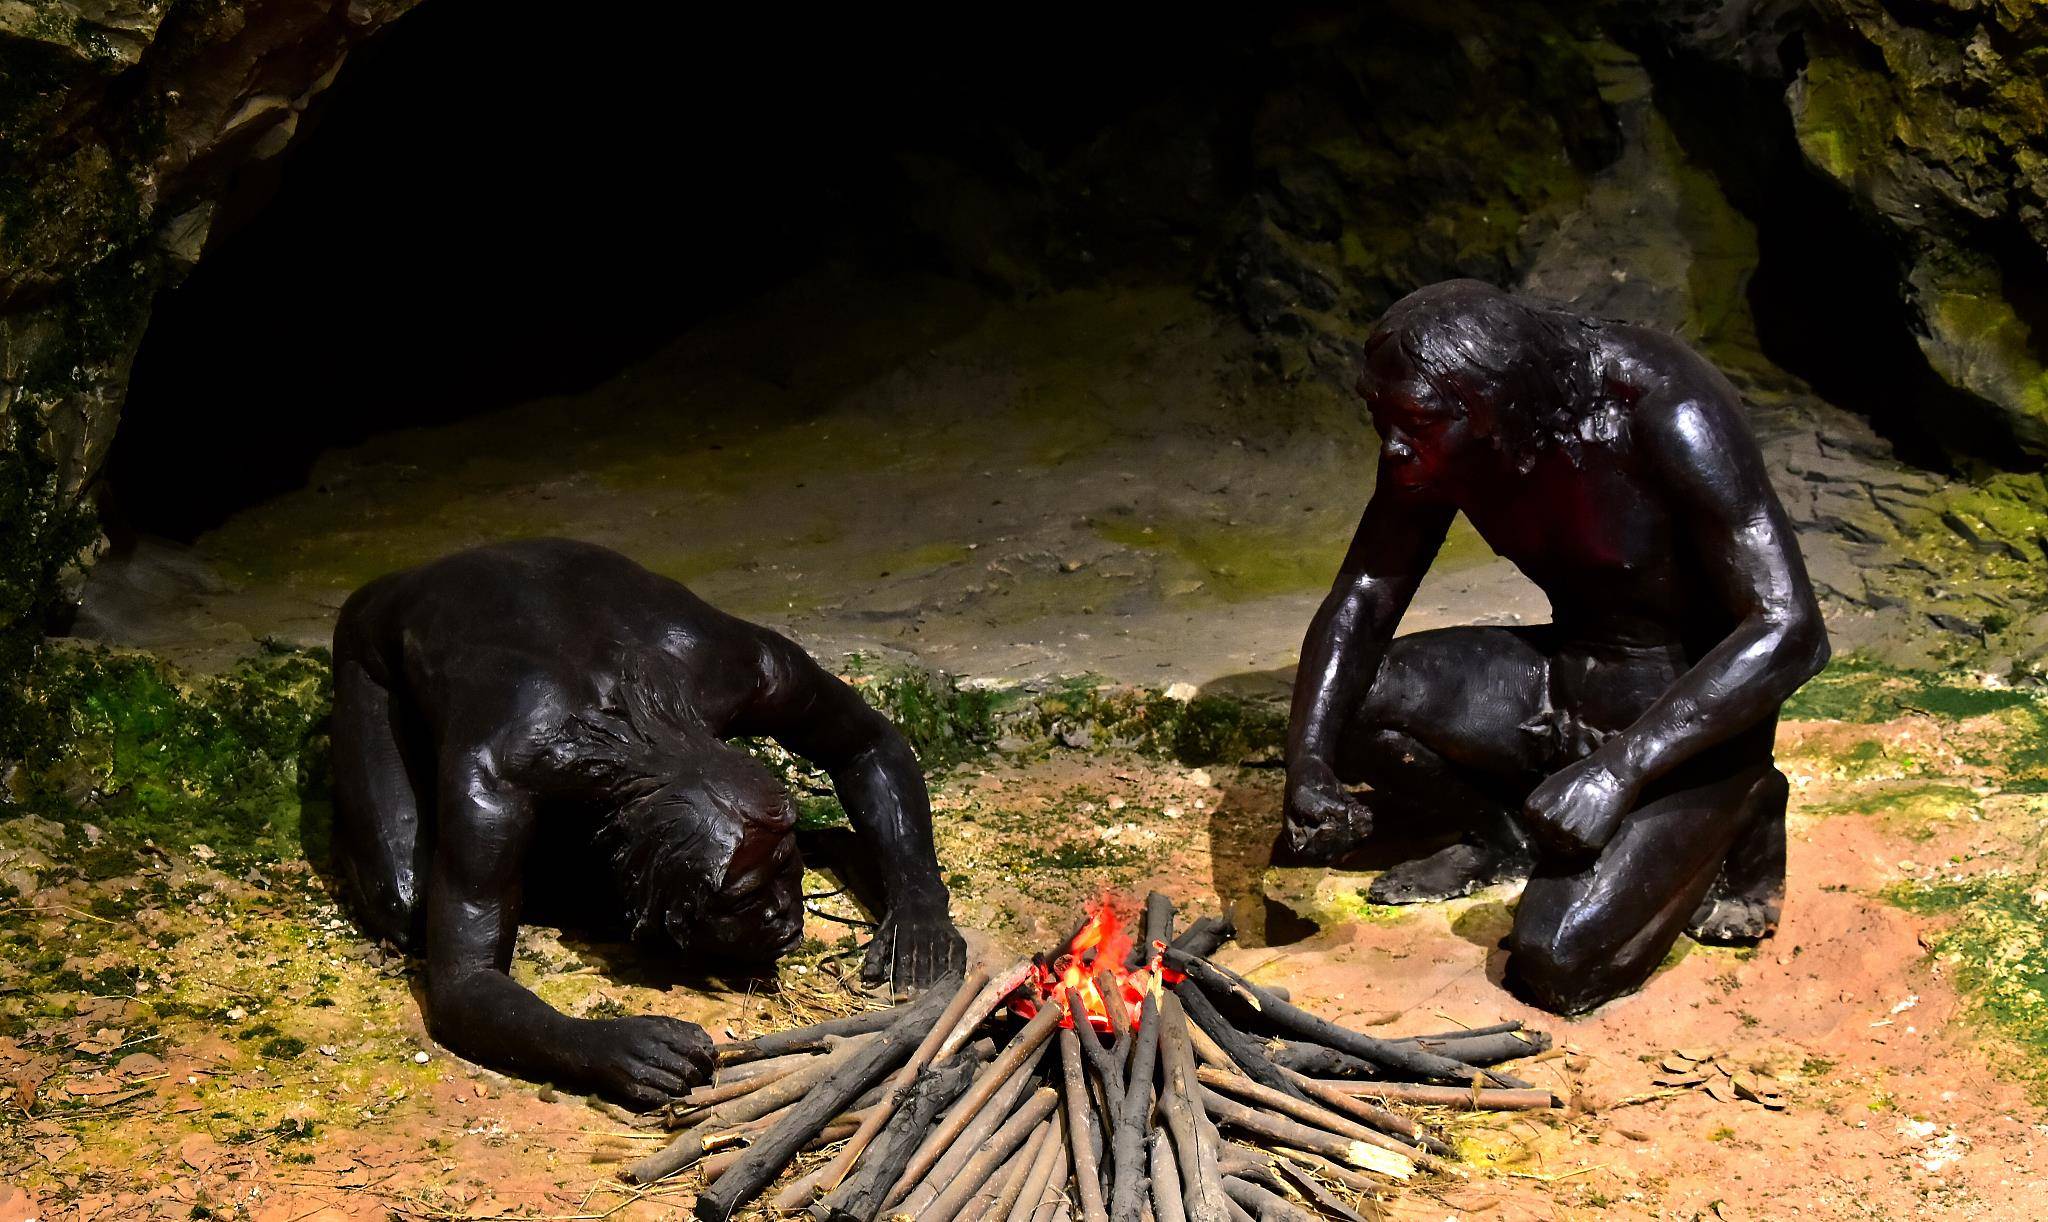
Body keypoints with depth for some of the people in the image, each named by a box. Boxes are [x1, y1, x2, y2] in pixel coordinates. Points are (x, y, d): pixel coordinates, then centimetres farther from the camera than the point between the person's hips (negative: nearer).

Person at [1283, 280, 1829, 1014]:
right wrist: (1308, 765, -20)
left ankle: (1736, 825, 4)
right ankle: (1507, 840, 10)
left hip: (1694, 711, -6)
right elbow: (1361, 600, -2)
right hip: (1563, 680, 6)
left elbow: (1791, 631, -30)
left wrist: (1618, 767, -39)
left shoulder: (1663, 415, -28)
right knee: (1341, 707, -16)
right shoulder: (1442, 434, -10)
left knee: (1558, 964, -23)